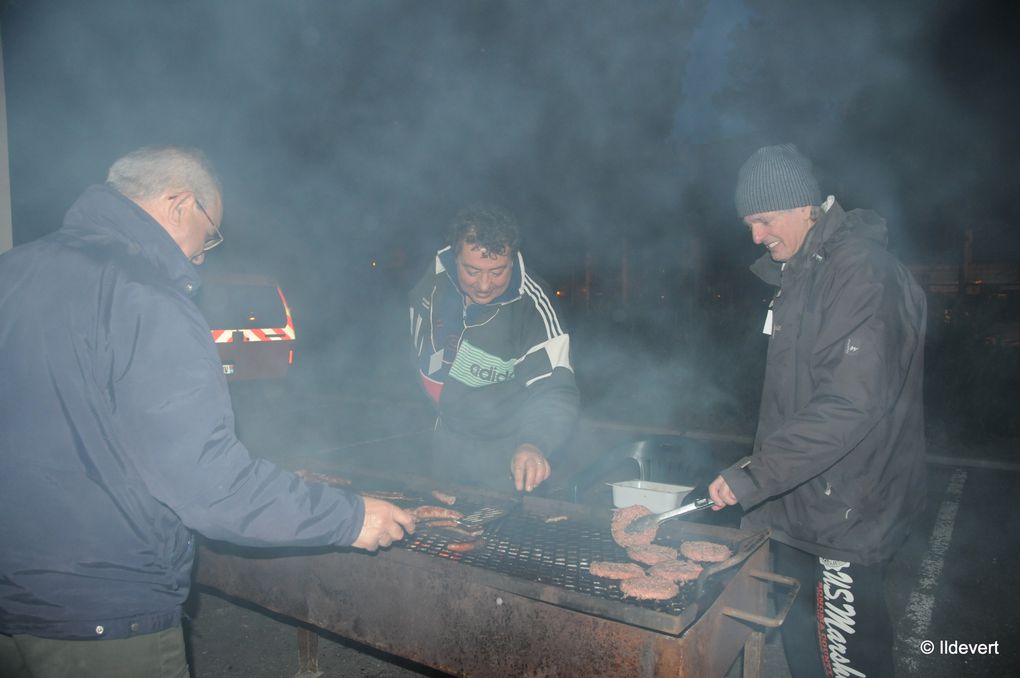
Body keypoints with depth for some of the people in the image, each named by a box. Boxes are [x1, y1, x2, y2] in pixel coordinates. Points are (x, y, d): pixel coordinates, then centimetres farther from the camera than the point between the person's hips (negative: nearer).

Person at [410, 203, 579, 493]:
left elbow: (556, 392, -33)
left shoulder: (533, 306, -28)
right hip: (447, 441, 5)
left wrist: (534, 444, -51)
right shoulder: (435, 277, -14)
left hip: (506, 450, -5)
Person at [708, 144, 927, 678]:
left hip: (848, 510, -9)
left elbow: (852, 403, -28)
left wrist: (757, 475, -27)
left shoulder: (860, 269, -19)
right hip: (803, 499, 9)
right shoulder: (801, 271, 12)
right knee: (798, 633, 21)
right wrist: (761, 463, 17)